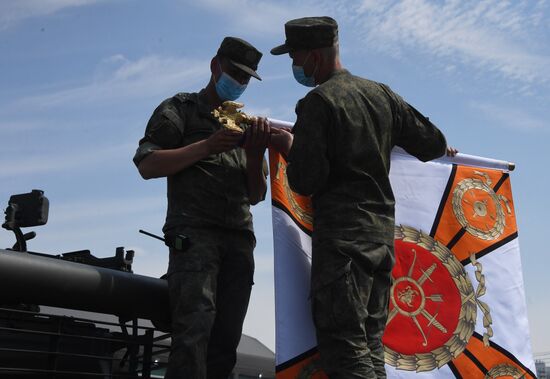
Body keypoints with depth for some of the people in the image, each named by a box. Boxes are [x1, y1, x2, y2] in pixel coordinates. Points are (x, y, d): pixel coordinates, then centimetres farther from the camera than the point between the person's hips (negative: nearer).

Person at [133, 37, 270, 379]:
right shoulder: (181, 108, 12)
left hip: (239, 237, 5)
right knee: (195, 326, -21)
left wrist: (256, 154, 0)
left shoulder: (245, 125, 25)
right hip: (193, 231, -5)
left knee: (226, 337, 1)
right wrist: (208, 146, -11)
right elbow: (147, 165, -2)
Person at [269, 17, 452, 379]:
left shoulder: (318, 101, -8)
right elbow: (433, 143, 15)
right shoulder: (382, 94, 11)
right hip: (384, 233, 7)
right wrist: (441, 149, 39)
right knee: (370, 346, 11)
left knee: (344, 347, -7)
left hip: (341, 236, -7)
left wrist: (290, 148, 6)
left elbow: (306, 181, -13)